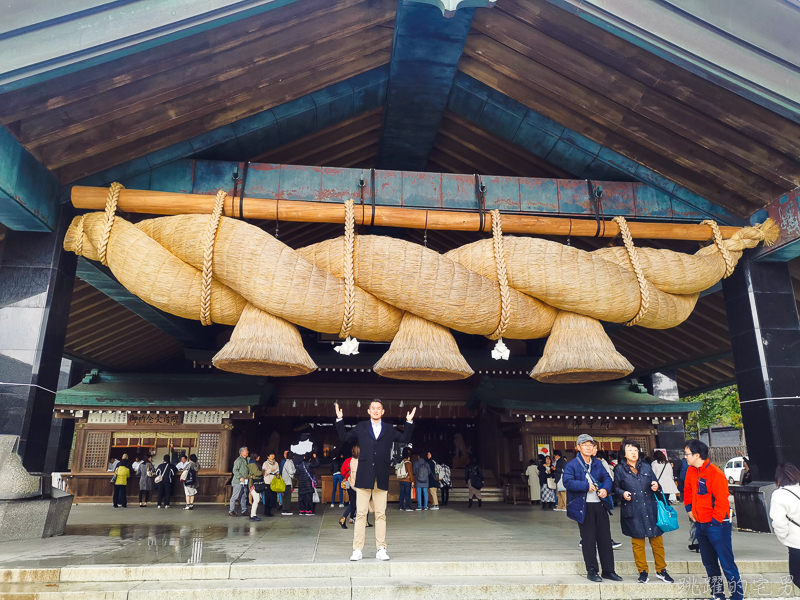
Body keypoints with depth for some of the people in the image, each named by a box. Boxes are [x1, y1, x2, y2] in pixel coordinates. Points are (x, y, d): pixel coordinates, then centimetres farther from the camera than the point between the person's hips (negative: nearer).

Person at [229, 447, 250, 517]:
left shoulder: (246, 460, 14)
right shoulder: (238, 460, -12)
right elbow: (235, 470, -16)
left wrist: (248, 474, 9)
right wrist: (240, 477, -21)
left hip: (244, 482, 8)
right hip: (238, 482, -8)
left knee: (244, 497, 10)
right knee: (235, 496, -3)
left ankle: (244, 511, 14)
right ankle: (232, 511, 6)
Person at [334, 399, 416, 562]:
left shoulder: (389, 430, 11)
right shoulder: (361, 427, 10)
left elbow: (406, 439, 15)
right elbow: (344, 437, 14)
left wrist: (409, 423, 6)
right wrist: (339, 420, 7)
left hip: (382, 477, 1)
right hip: (364, 476, -1)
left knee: (381, 514, 4)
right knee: (361, 513, 0)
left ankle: (381, 549, 11)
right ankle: (357, 550, 6)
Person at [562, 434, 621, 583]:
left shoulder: (598, 463, 12)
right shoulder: (572, 465, -7)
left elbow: (607, 477, 12)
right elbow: (567, 482, -17)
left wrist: (605, 489, -9)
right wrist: (587, 486, -17)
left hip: (599, 505, 5)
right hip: (583, 506, -5)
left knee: (605, 537, 9)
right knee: (588, 539, 3)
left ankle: (608, 570, 20)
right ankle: (591, 571, 15)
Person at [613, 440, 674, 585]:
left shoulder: (646, 467, 11)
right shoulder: (619, 469, 3)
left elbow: (655, 483, 16)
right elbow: (616, 488, 5)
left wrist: (656, 487, -6)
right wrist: (623, 493, -14)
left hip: (650, 509, 2)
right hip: (633, 512, -2)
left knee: (657, 540, 5)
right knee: (637, 543, 3)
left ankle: (661, 570, 22)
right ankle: (643, 572, 17)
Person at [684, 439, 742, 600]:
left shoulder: (715, 473, -20)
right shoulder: (691, 471, 4)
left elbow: (722, 500, -20)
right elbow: (688, 490, 18)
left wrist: (715, 521, -15)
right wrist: (689, 509, 10)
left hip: (717, 525, -8)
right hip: (700, 525, 8)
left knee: (727, 563, -2)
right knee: (709, 563, 16)